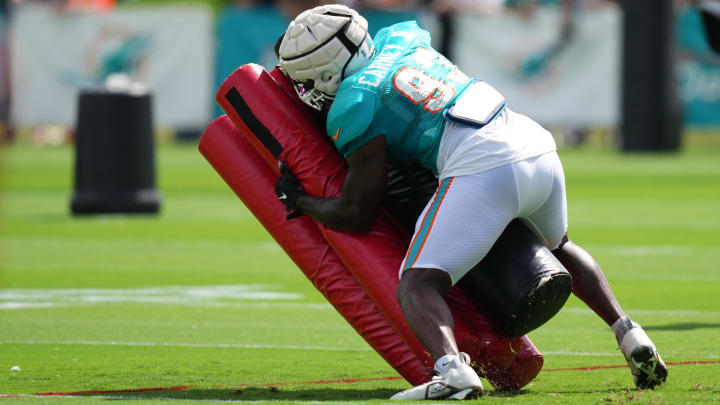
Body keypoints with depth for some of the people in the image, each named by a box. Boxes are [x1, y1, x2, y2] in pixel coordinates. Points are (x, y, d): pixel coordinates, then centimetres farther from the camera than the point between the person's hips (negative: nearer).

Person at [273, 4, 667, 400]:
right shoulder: (398, 38, 20)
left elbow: (357, 215, 6)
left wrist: (299, 201, 22)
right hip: (540, 151, 8)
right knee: (558, 248, 38)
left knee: (417, 287, -8)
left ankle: (453, 370, -36)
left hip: (483, 171, -8)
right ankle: (628, 334, 28)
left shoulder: (355, 108, -1)